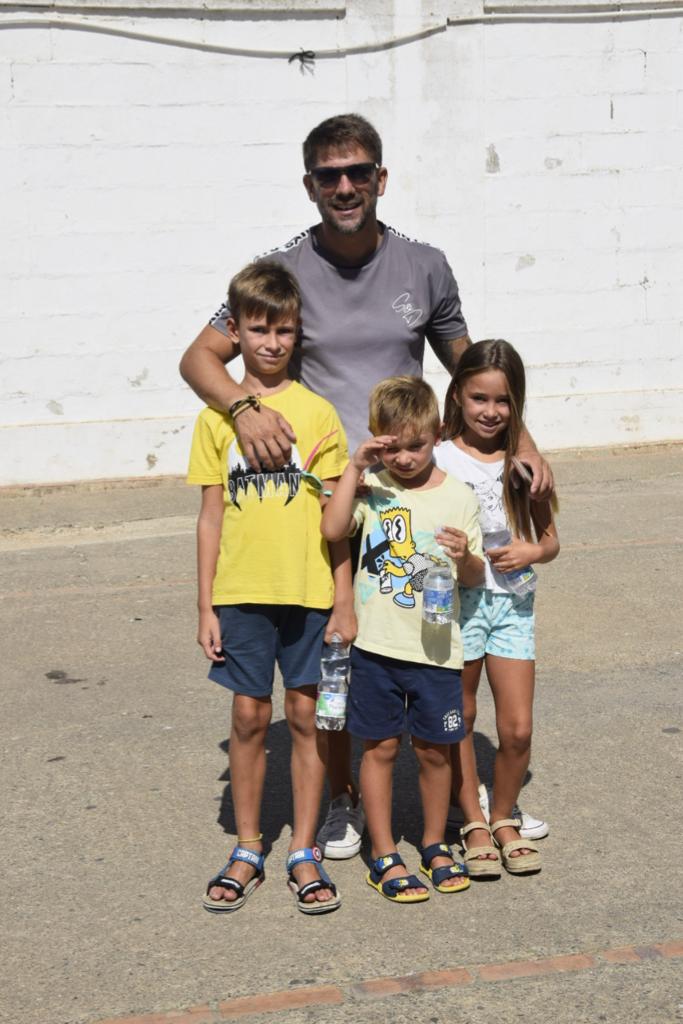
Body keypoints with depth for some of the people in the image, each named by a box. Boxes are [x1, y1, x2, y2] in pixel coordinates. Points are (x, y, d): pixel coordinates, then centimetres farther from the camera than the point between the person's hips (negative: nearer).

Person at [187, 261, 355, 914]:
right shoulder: (217, 417, 2)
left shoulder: (317, 413, -1)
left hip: (309, 590, -1)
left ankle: (304, 854, 17)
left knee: (305, 716, 6)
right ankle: (247, 853, 20)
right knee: (249, 716, 7)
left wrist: (345, 602, -3)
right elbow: (211, 517, 4)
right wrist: (205, 606, 1)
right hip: (241, 591, 1)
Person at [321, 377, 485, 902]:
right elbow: (333, 529, -17)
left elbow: (476, 577, 4)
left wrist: (465, 557, -18)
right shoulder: (372, 486, 0)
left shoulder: (459, 497, -1)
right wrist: (354, 467, -16)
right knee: (380, 746, 7)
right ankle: (384, 854, 18)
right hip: (377, 644, 0)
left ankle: (434, 843, 29)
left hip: (436, 647, 0)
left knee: (435, 748, 10)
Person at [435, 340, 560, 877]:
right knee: (459, 720, 8)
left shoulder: (524, 463, 2)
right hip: (458, 601, -2)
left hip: (514, 601, 2)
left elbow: (551, 540, 9)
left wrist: (530, 552, -11)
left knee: (518, 728, -1)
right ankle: (474, 823, 24)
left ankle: (504, 818, 21)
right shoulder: (439, 460, -7)